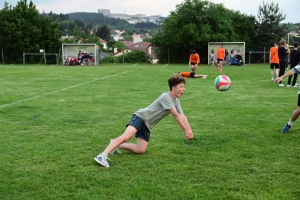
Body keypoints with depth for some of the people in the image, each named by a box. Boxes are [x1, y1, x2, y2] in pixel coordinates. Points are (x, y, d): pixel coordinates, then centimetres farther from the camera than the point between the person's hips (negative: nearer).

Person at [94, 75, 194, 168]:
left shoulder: (176, 101, 12)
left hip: (147, 125, 8)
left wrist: (189, 130, -11)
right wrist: (185, 130, -16)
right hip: (141, 116, -8)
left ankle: (117, 146, 11)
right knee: (126, 137, -31)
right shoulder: (165, 97, -16)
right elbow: (176, 115, -19)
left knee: (141, 151, -5)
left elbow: (182, 116, 4)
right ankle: (103, 155, -37)